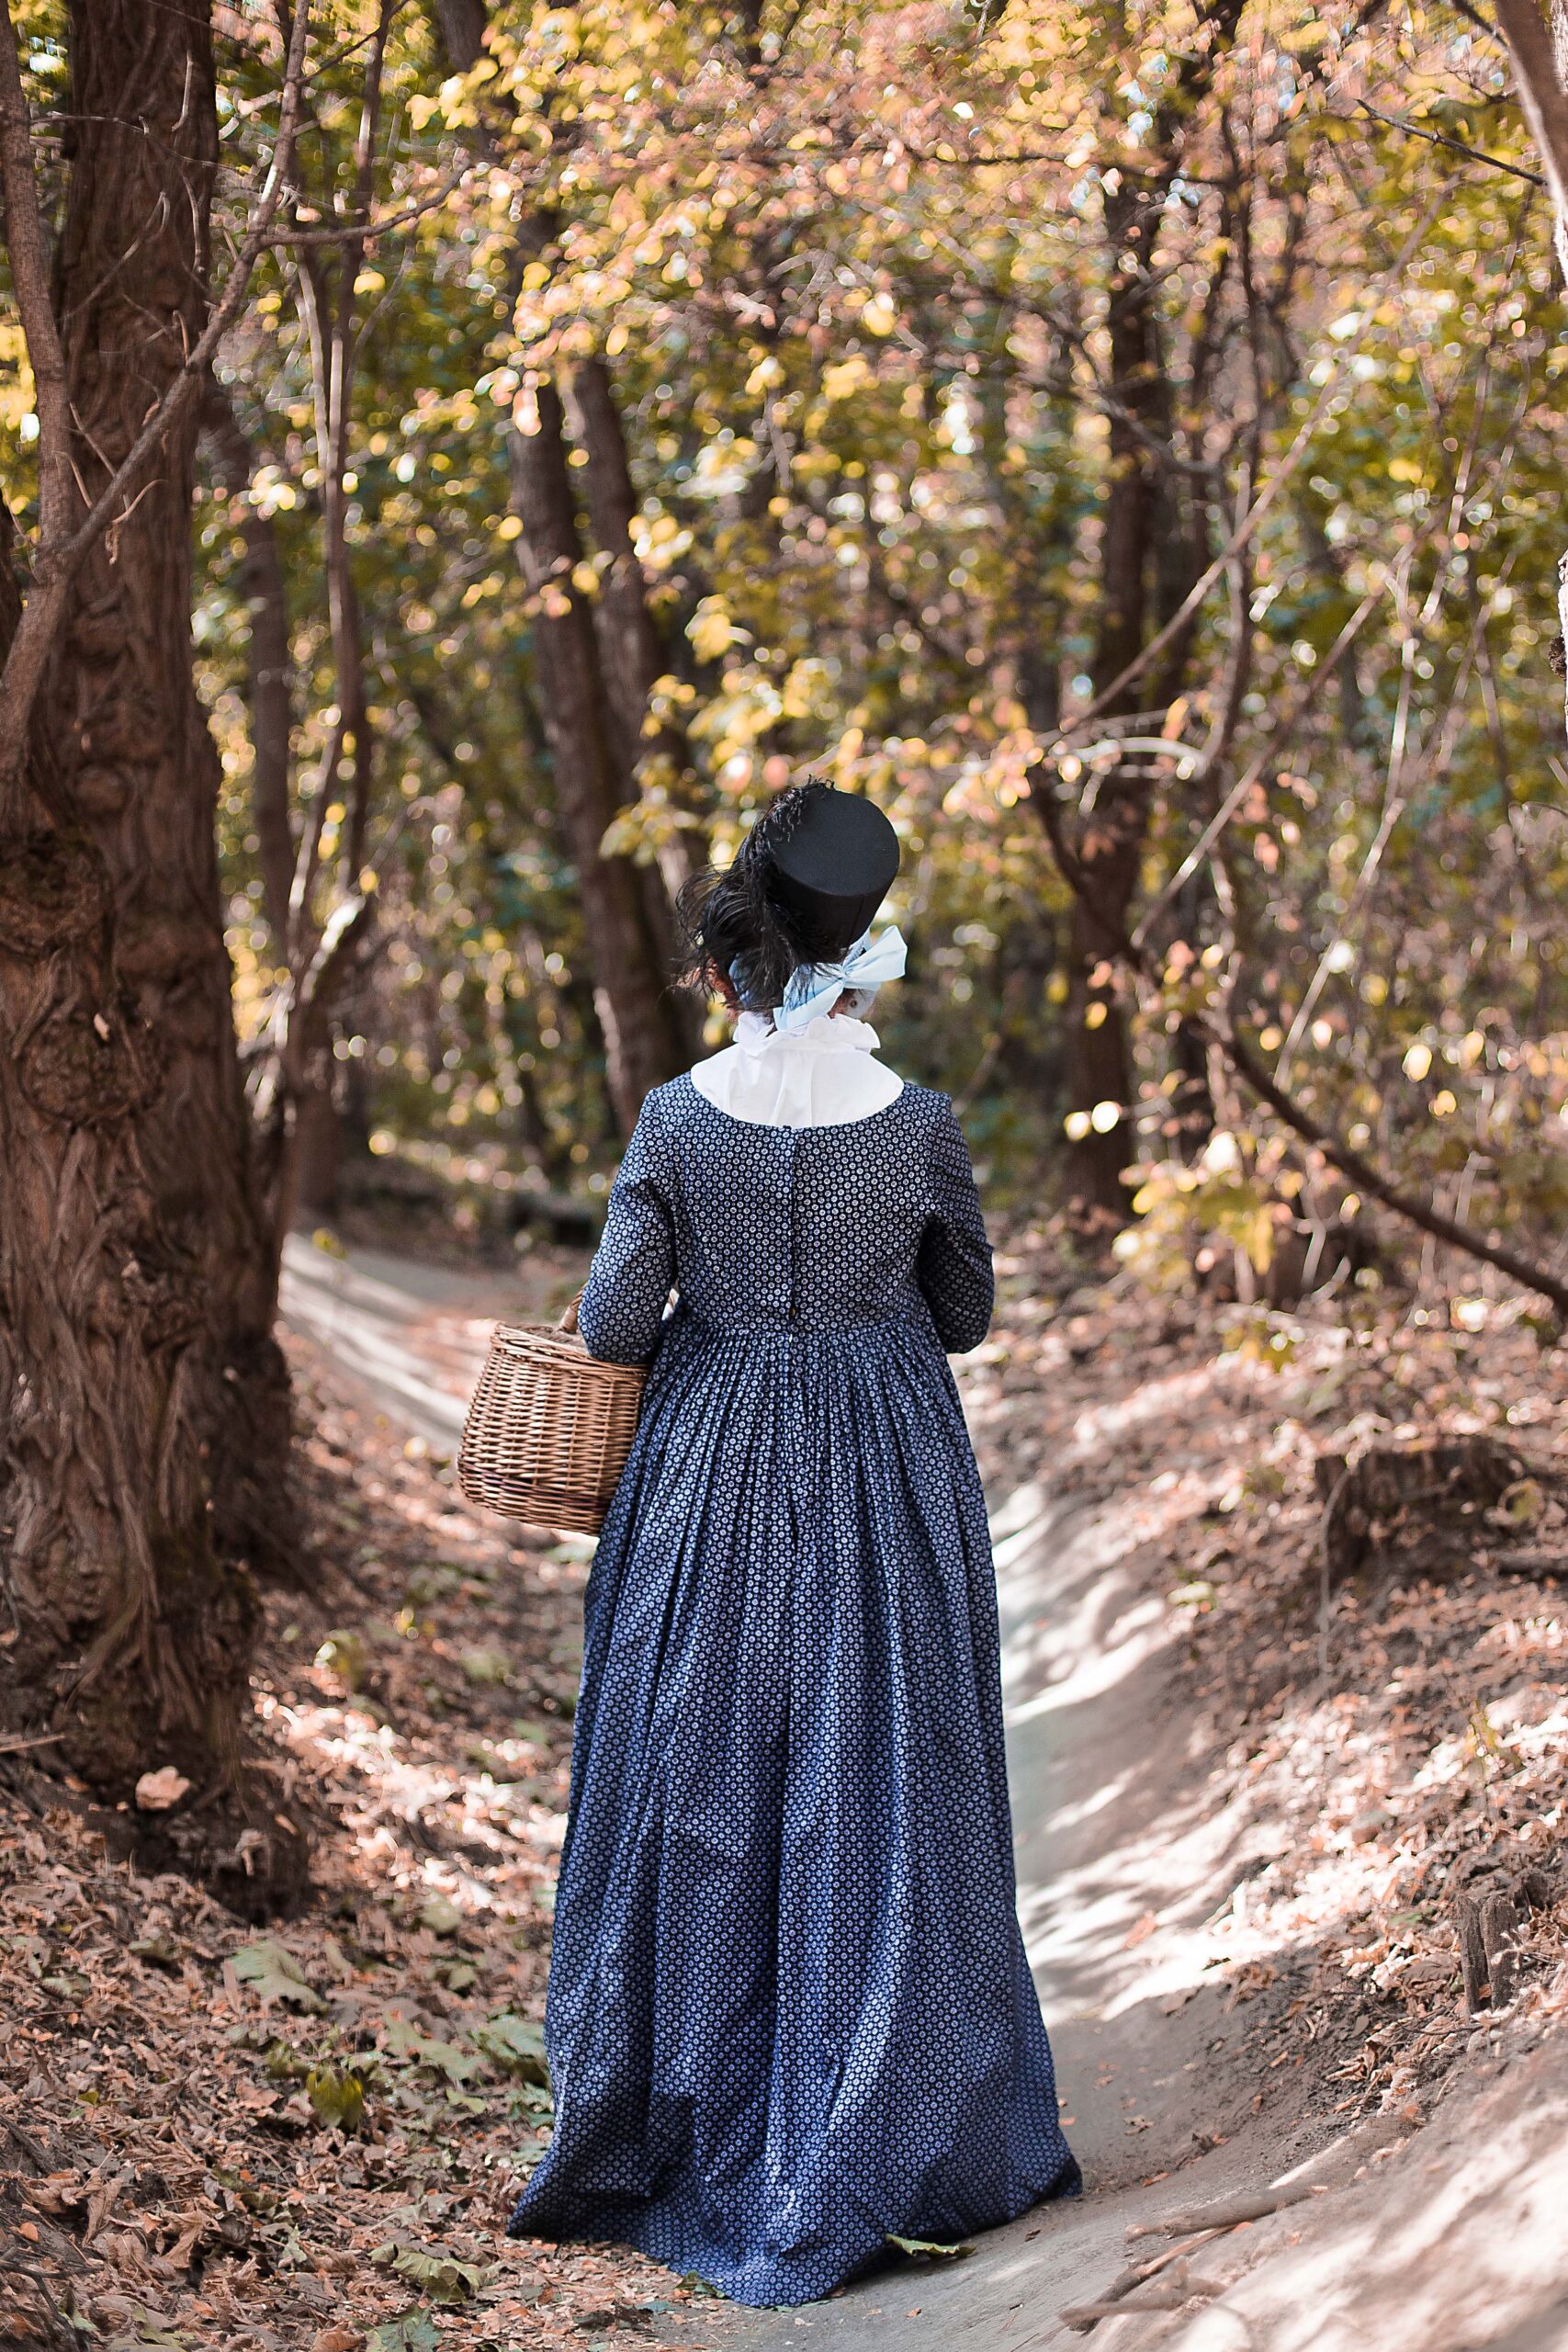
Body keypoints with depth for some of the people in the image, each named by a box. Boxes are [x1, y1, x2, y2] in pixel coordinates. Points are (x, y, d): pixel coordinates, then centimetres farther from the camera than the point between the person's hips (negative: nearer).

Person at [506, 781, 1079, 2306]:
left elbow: (611, 1321, -6)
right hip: (882, 1487, -1)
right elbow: (965, 1312, 3)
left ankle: (686, 2142, 19)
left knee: (702, 1791, 11)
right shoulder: (916, 1125, -8)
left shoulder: (676, 1120, -8)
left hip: (712, 1476, 1)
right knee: (871, 1803, 7)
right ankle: (866, 2152, 12)